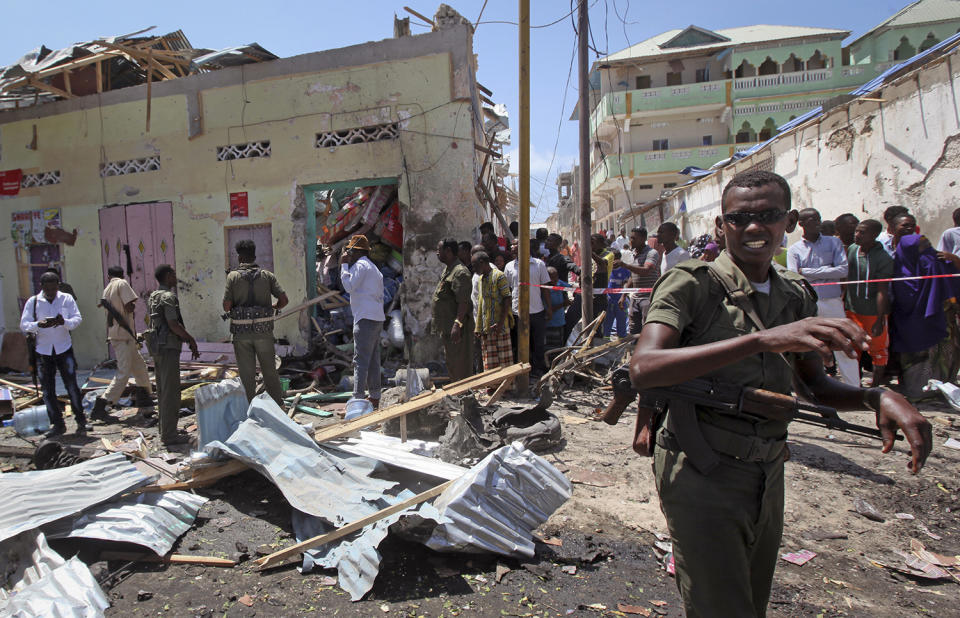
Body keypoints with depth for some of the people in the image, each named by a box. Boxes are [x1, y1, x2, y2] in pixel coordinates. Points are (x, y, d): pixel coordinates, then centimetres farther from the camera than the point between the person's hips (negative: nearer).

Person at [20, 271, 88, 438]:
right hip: (43, 350, 2)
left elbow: (77, 318, -6)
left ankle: (81, 422, 7)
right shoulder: (33, 301, 0)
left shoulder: (67, 299, -1)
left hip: (64, 348, -1)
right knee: (47, 390, 5)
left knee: (72, 386, -2)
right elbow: (23, 324, -4)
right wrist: (39, 324, -26)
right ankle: (57, 424, 16)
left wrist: (64, 322, -28)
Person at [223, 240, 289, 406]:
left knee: (247, 374, 8)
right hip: (263, 330, 1)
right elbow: (284, 299, -5)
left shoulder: (233, 276, -3)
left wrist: (235, 307, 15)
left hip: (241, 331, -1)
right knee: (270, 370, 13)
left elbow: (226, 306, -6)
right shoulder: (267, 275, 1)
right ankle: (278, 405, 20)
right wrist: (274, 307, 15)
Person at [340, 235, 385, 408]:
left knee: (360, 360, -10)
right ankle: (374, 397, 16)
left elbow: (349, 286, -13)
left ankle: (358, 399, -10)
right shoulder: (373, 267, 23)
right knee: (373, 360, 12)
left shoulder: (360, 265, -6)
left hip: (365, 318, -10)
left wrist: (344, 265, -5)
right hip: (377, 318, 10)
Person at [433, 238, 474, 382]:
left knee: (460, 366, -4)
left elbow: (464, 302, -25)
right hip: (447, 327, 11)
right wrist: (438, 324, 23)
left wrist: (457, 324, -31)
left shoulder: (460, 272, -17)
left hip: (456, 328, -11)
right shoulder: (447, 269, 16)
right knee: (451, 363, 18)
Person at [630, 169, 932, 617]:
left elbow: (817, 385, 14)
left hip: (769, 475, 7)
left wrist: (877, 397, -8)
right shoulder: (691, 283, -14)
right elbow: (643, 368, -31)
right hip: (701, 475, -7)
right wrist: (761, 339, -37)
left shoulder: (795, 296, 7)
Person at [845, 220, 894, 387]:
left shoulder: (883, 259, -15)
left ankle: (876, 386, 23)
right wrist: (843, 301, 12)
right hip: (852, 310, 5)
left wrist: (879, 320, -17)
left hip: (874, 312, -5)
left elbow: (882, 291, -16)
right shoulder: (851, 249, 1)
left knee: (878, 351, 10)